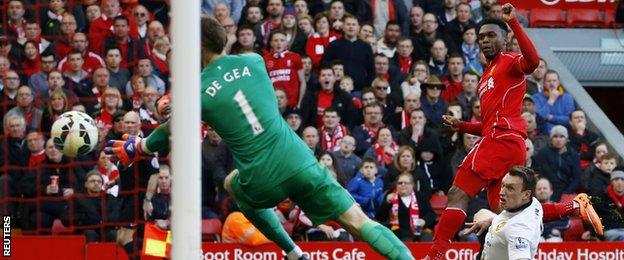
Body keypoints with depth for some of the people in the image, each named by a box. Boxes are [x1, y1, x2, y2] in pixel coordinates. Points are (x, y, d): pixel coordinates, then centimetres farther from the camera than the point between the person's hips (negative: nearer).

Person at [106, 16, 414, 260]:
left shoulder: (197, 93, -3)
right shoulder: (253, 61, 7)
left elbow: (168, 134, 13)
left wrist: (136, 148, 34)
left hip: (264, 182, -2)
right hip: (299, 162, 2)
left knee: (233, 184, 34)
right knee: (358, 221, 0)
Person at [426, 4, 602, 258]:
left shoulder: (509, 61, 2)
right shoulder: (486, 76, 29)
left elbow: (532, 61, -25)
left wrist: (513, 23, -27)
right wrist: (460, 125, 20)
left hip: (503, 140, -10)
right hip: (499, 140, 10)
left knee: (458, 194, -16)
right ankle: (576, 206, 9)